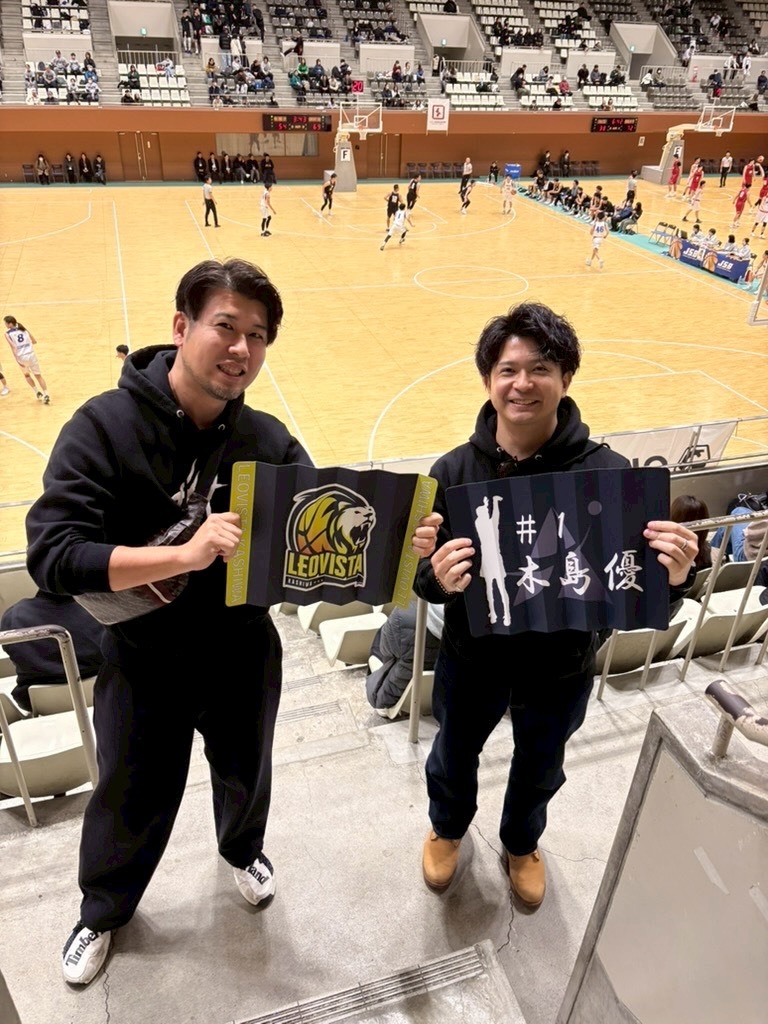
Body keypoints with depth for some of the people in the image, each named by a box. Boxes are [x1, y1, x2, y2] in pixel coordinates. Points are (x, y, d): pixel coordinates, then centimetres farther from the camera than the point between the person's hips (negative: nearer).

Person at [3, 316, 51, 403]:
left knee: (26, 374, 27)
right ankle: (46, 395, 4)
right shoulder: (24, 329, 10)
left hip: (21, 357, -2)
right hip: (31, 355, 2)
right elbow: (34, 342, 14)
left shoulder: (7, 334, -2)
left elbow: (13, 346, -14)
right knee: (38, 375, 15)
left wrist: (18, 360, -15)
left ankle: (37, 393, 24)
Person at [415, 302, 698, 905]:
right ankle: (448, 828, 61)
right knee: (454, 756, 26)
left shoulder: (608, 472, -21)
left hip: (561, 670, 0)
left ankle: (522, 843, 62)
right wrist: (439, 579, -36)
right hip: (473, 660, 0)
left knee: (539, 770, 28)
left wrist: (674, 578, -37)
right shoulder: (455, 470, -17)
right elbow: (422, 578, -14)